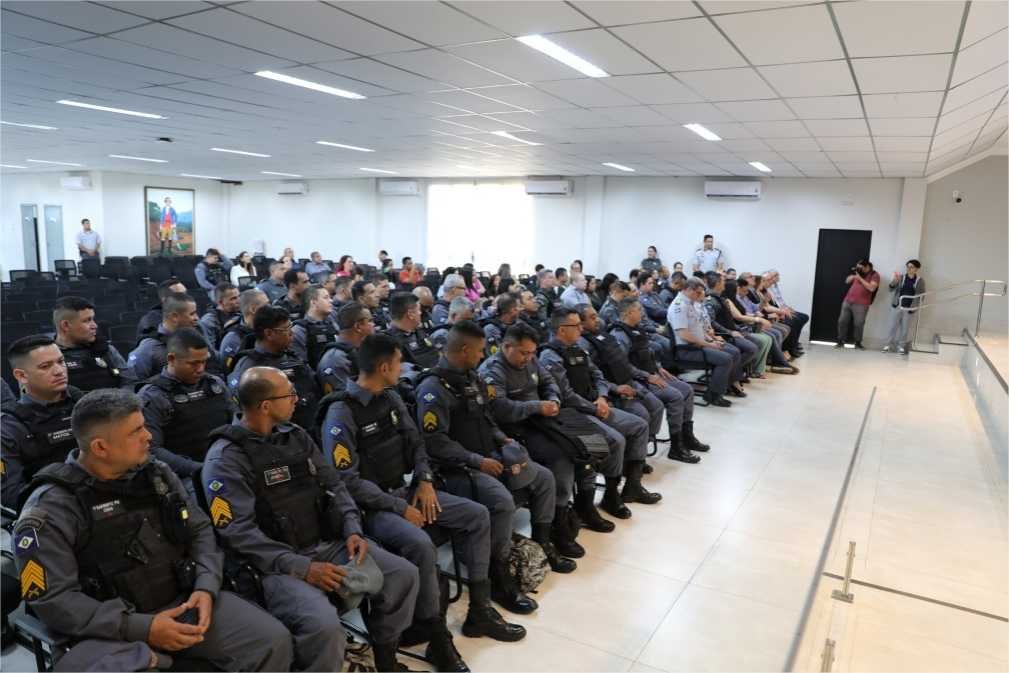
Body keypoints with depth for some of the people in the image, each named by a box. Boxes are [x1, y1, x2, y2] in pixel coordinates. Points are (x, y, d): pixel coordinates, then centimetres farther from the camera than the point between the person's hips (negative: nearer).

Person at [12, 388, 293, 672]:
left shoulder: (157, 474, 6)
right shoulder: (51, 507, -9)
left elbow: (200, 531, 11)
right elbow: (53, 599, -13)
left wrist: (206, 588, -7)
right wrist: (142, 628, -20)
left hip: (183, 602, 5)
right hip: (114, 628, -4)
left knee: (273, 641, -8)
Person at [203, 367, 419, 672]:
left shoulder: (295, 435, 10)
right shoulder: (226, 458, -12)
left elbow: (333, 484, 13)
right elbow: (239, 533, -18)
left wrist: (353, 530, -4)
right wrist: (301, 567, -22)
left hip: (328, 543, 7)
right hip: (278, 563, -7)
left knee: (404, 574, -3)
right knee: (323, 625, -33)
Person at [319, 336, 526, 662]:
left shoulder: (391, 398, 7)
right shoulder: (341, 413, -18)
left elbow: (415, 443, 14)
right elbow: (348, 480, -21)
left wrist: (425, 480, -5)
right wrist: (399, 508, -19)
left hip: (404, 490, 8)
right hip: (369, 506, -8)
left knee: (477, 515, 0)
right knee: (421, 543, -35)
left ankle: (480, 612, 9)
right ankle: (437, 638, -14)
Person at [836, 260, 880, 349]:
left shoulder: (874, 275, -3)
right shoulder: (858, 272, 14)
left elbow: (871, 288, -17)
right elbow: (847, 281, 20)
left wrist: (860, 278, -17)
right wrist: (852, 275, -1)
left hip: (861, 304, -5)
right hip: (847, 301, 6)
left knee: (859, 324, -6)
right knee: (842, 321, 3)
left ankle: (858, 343, 6)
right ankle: (840, 342, 9)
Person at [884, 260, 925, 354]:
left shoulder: (920, 280, 0)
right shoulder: (901, 277, 2)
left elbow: (922, 295, 4)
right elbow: (892, 288, -1)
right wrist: (894, 280, -19)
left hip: (909, 308, 0)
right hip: (897, 306, 0)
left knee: (904, 328, 7)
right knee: (892, 326, 2)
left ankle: (901, 346, 16)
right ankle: (888, 344, 9)